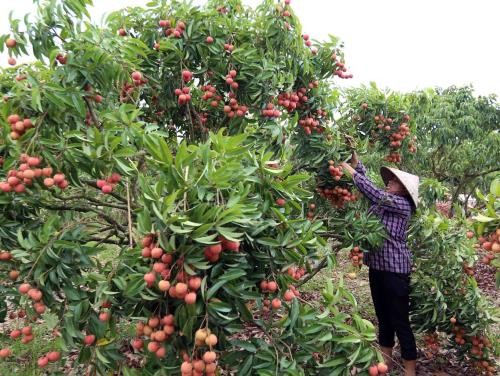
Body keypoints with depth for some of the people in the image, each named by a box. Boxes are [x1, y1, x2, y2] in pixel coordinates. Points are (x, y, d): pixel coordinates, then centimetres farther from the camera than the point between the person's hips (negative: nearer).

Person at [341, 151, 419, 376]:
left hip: (395, 269, -8)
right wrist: (356, 161, 0)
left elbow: (372, 191, -21)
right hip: (377, 266, 8)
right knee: (383, 317, 18)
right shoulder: (383, 201, 10)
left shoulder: (403, 205, -12)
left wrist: (351, 171, -17)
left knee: (400, 321, 1)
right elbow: (368, 185, 12)